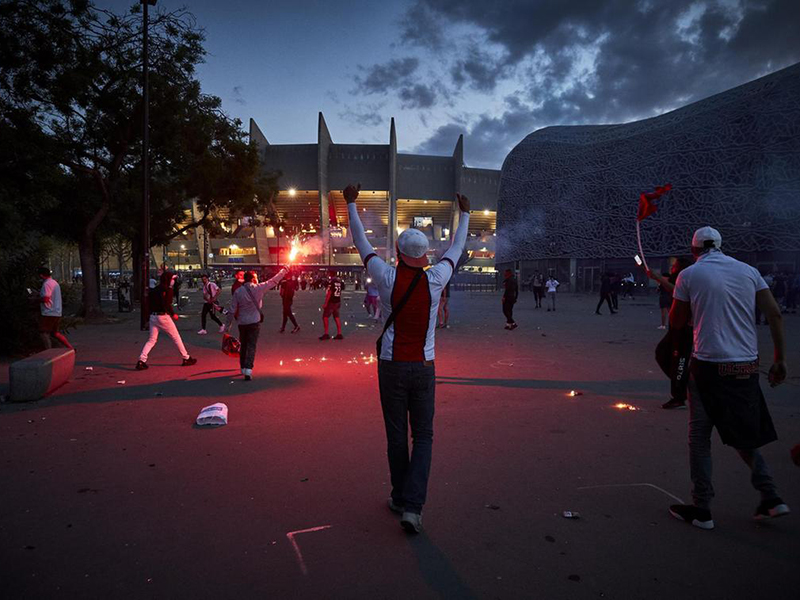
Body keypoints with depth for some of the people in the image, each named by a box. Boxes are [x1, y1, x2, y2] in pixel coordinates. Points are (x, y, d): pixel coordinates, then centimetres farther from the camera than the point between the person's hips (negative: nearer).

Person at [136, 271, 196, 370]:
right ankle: (186, 359, 10)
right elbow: (167, 304, -20)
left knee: (151, 340, 10)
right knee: (176, 337, 4)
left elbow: (148, 303, 14)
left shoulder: (154, 290, 14)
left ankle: (141, 361, -3)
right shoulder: (167, 289, -9)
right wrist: (173, 314, -11)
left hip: (153, 316, 7)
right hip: (163, 316, -7)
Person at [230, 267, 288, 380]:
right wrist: (284, 270, 10)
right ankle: (248, 370, -11)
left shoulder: (238, 291, -4)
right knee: (251, 346, 0)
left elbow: (233, 310, -4)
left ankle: (243, 368, 28)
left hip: (242, 323, 3)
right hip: (254, 322, -3)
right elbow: (274, 281, -1)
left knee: (243, 345, 17)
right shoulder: (258, 288, -9)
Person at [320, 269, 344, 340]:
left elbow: (329, 292, -17)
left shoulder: (331, 281, -13)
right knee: (336, 317, 12)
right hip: (338, 302, 7)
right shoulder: (339, 280, 10)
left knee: (325, 317, 0)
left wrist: (325, 303, -15)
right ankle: (339, 334, 10)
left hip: (331, 302, -7)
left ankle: (326, 334, -3)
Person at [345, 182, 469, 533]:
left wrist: (351, 204, 19)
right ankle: (412, 505, -2)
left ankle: (400, 498, 24)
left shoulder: (388, 278, -7)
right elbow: (456, 250, 13)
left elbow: (362, 245, 6)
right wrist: (465, 214, 28)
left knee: (396, 436, 11)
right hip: (423, 368, 0)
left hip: (392, 366, 0)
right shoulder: (434, 280, -5)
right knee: (423, 437, 7)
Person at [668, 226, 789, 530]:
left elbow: (676, 323, 3)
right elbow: (775, 314, 3)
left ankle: (701, 509, 12)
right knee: (743, 435, 22)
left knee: (700, 437, 7)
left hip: (709, 366, -4)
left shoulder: (689, 275, -3)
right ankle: (771, 497, 18)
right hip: (746, 366, 5)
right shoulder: (748, 271, 7)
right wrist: (780, 359, 7)